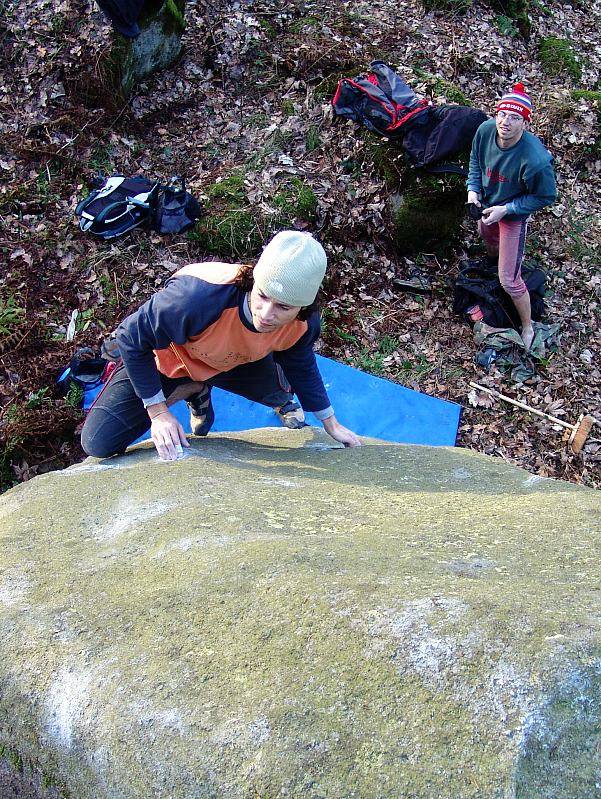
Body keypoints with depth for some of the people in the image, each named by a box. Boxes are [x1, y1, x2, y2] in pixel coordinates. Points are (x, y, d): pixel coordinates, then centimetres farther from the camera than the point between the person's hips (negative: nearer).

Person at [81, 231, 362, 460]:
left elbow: (302, 366, -2)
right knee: (98, 443, -11)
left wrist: (331, 424, 8)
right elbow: (131, 337, -30)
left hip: (233, 362, 4)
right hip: (168, 360, -3)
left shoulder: (303, 324, -28)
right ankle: (194, 392, 13)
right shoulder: (197, 297, -47)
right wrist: (158, 412, -26)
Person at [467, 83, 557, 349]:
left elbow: (545, 197, -23)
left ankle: (527, 328, 20)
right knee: (486, 235, 37)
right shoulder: (485, 130, -24)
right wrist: (473, 189, -14)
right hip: (488, 202, 6)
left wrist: (505, 209, -26)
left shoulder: (534, 160, -40)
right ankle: (493, 263, 73)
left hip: (515, 215, -6)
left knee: (509, 280, -2)